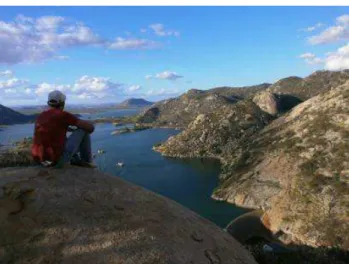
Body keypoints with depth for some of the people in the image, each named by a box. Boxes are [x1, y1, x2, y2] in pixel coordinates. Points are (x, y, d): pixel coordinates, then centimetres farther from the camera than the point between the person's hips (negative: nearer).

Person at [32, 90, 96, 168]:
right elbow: (90, 127, -4)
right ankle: (86, 161, 16)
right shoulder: (63, 115, -6)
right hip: (58, 159, -7)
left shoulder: (40, 116, 15)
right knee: (84, 129, 6)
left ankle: (76, 160, 27)